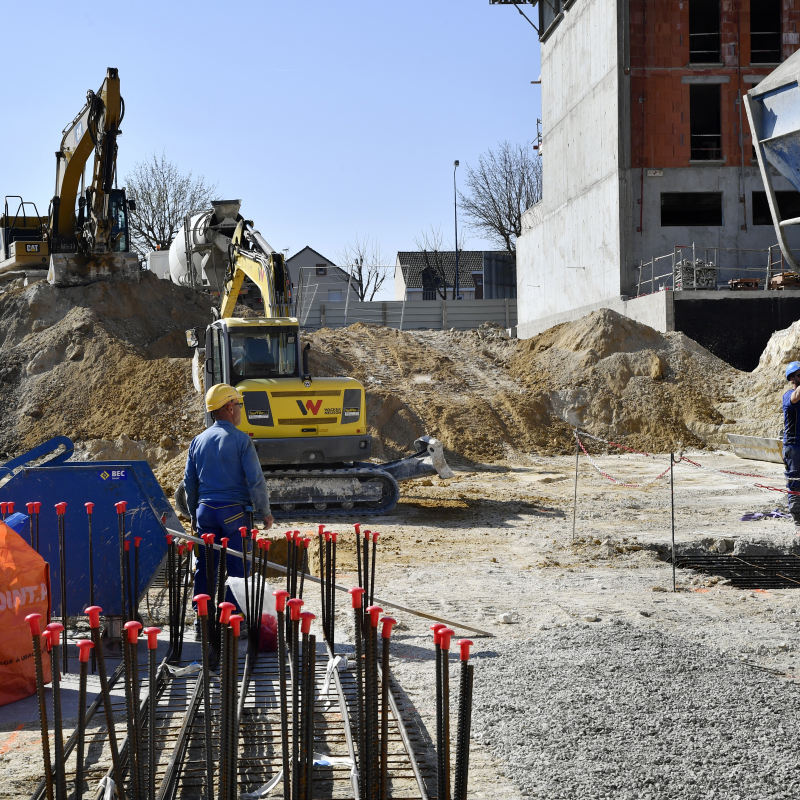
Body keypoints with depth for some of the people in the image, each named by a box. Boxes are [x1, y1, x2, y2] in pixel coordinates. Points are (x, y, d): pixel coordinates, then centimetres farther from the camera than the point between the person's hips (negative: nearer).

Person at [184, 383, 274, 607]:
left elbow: (189, 482, 14)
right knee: (236, 567, 1)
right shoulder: (241, 440, -8)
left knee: (205, 566, 10)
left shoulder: (198, 441, 9)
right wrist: (265, 512, 1)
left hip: (205, 511, 5)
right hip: (234, 511, -5)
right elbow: (255, 480, -9)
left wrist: (194, 515, 23)